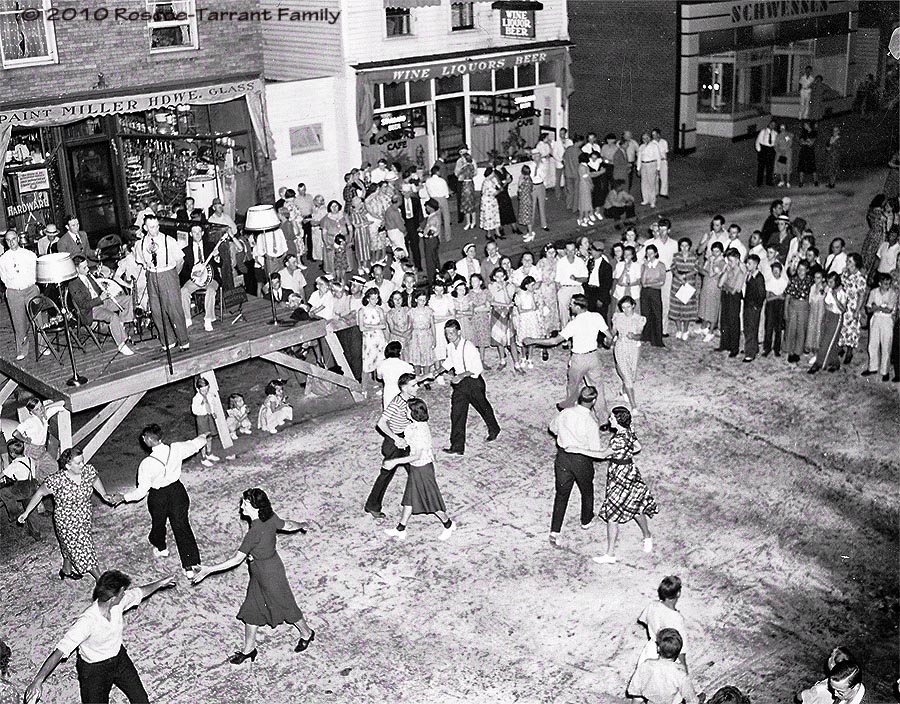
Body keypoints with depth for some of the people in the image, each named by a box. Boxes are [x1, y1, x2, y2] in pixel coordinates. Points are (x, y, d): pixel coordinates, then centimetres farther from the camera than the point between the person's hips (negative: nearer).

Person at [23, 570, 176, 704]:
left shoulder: (119, 602, -19)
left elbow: (139, 593, 4)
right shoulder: (87, 622, -37)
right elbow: (60, 651, -39)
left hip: (119, 657, 6)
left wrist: (159, 583, 14)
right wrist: (38, 681, -44)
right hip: (94, 669, -5)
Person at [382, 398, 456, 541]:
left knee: (430, 498, 7)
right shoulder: (413, 426, -1)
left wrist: (395, 461, -27)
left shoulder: (420, 430, -29)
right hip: (414, 467, 9)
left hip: (422, 468, -9)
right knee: (409, 498, 15)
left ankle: (448, 525, 28)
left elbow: (416, 456, -28)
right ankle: (400, 530, 23)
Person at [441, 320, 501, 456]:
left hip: (473, 381, -6)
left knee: (483, 408, 17)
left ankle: (494, 430, 46)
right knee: (457, 413, -2)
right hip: (460, 383, 6)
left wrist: (463, 375, -32)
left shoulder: (469, 347, -25)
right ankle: (457, 447, 1)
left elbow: (478, 368, -23)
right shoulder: (450, 347, -2)